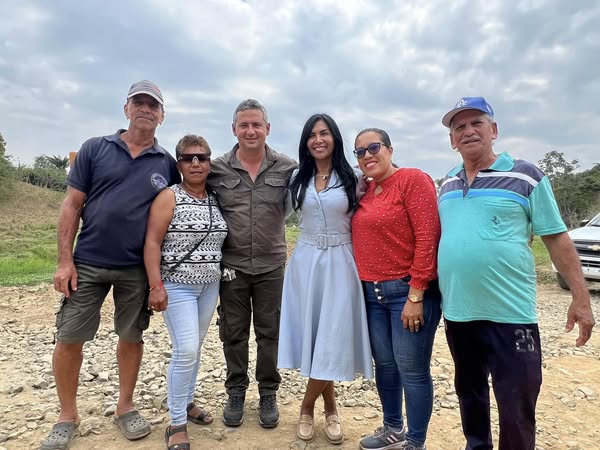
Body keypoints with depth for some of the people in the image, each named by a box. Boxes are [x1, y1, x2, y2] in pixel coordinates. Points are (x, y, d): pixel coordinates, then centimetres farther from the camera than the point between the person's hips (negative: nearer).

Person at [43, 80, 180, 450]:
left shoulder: (167, 164, 4)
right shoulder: (94, 149, 2)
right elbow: (72, 205, 0)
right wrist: (65, 260, -6)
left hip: (138, 268, 1)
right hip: (87, 262, 0)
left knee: (132, 337, 11)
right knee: (69, 339, 5)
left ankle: (126, 407, 31)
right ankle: (68, 417, 25)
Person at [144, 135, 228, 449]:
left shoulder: (216, 200, 8)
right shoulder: (169, 197, -8)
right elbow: (152, 242, -13)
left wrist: (224, 276, 9)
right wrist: (156, 285, -20)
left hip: (210, 286, 6)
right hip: (177, 285, -5)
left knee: (195, 347, 14)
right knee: (186, 351, -9)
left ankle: (186, 402, 33)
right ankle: (176, 424, 6)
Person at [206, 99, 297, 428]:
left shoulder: (287, 168, -2)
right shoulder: (217, 169, -1)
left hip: (272, 266, 0)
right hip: (231, 265, 1)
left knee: (269, 332, 11)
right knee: (234, 332, 13)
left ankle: (268, 394, 29)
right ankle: (236, 393, 31)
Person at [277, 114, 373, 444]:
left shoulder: (351, 179, 1)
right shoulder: (298, 178, 7)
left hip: (339, 264, -2)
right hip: (305, 262, 2)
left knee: (332, 339, -2)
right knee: (312, 336, 7)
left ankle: (308, 407, 20)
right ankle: (330, 408, 26)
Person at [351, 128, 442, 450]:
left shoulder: (413, 179, -9)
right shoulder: (365, 191, 12)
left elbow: (428, 238, -16)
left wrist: (415, 296, -18)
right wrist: (363, 286, 7)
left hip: (408, 291, -7)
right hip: (372, 293, 7)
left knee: (412, 371, 4)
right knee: (384, 365, 17)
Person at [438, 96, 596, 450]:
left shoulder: (525, 176, -5)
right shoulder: (447, 185, 9)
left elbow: (557, 240, -5)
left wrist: (581, 299, -7)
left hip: (510, 314, -5)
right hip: (457, 313, 5)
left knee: (516, 409, 4)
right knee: (469, 394, 21)